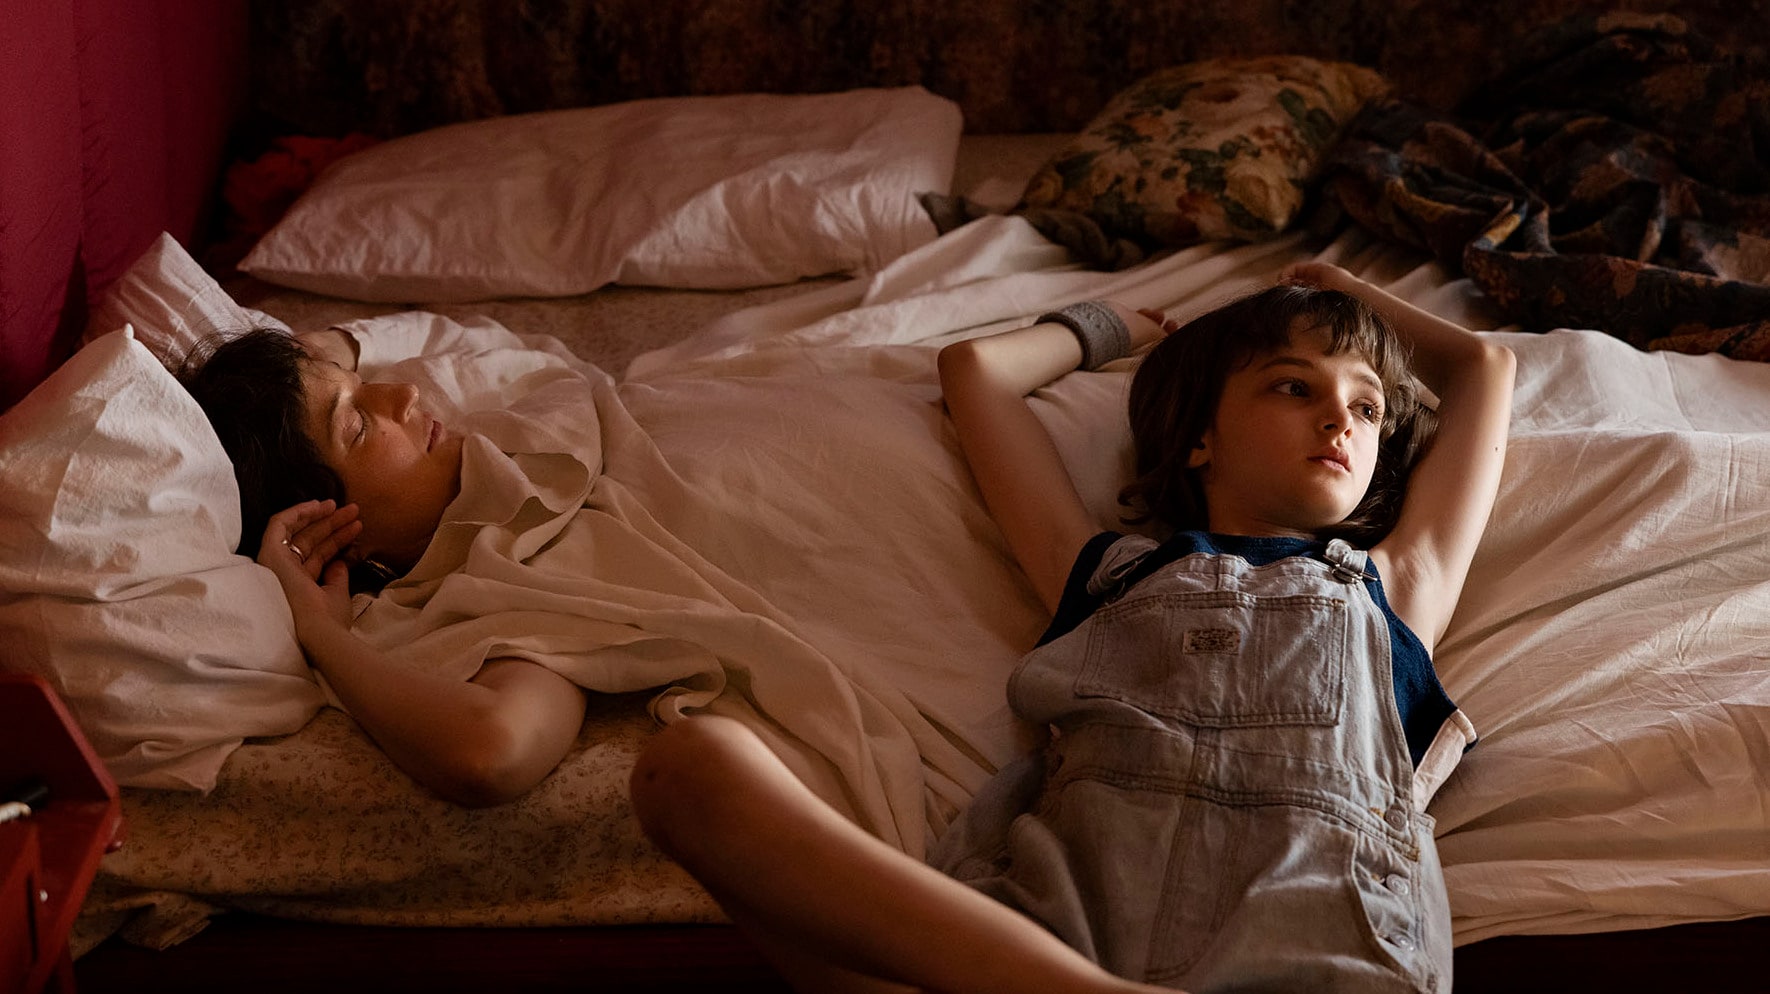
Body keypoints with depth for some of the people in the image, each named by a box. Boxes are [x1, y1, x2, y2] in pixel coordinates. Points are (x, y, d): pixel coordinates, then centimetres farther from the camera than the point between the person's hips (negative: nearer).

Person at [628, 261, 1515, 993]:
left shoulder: (1392, 589, 35)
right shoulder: (1109, 574, 34)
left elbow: (1485, 366, 49)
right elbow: (975, 367, 45)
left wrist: (1355, 295, 66)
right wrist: (1109, 326, 61)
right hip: (1060, 919, 3)